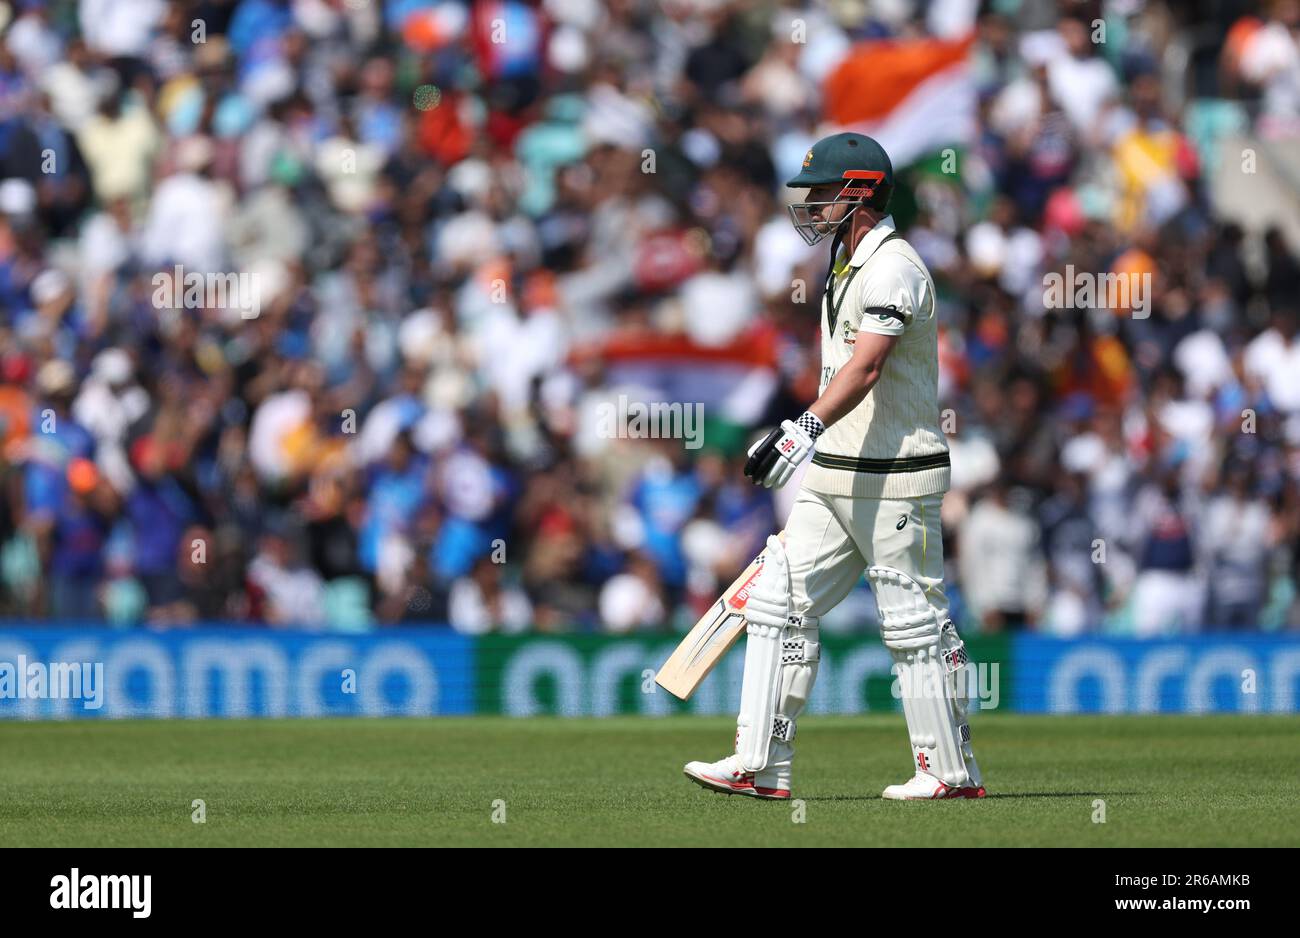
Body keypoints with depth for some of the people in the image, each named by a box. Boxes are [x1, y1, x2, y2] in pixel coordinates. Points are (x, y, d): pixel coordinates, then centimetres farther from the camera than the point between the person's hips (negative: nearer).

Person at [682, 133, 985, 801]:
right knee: (780, 604, 4)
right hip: (837, 477, 10)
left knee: (915, 624, -4)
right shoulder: (849, 267, 17)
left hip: (897, 480, -10)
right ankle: (761, 767, 4)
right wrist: (816, 472, 26)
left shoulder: (893, 267, -14)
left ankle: (953, 772, 5)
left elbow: (866, 368, -28)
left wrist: (807, 427, -41)